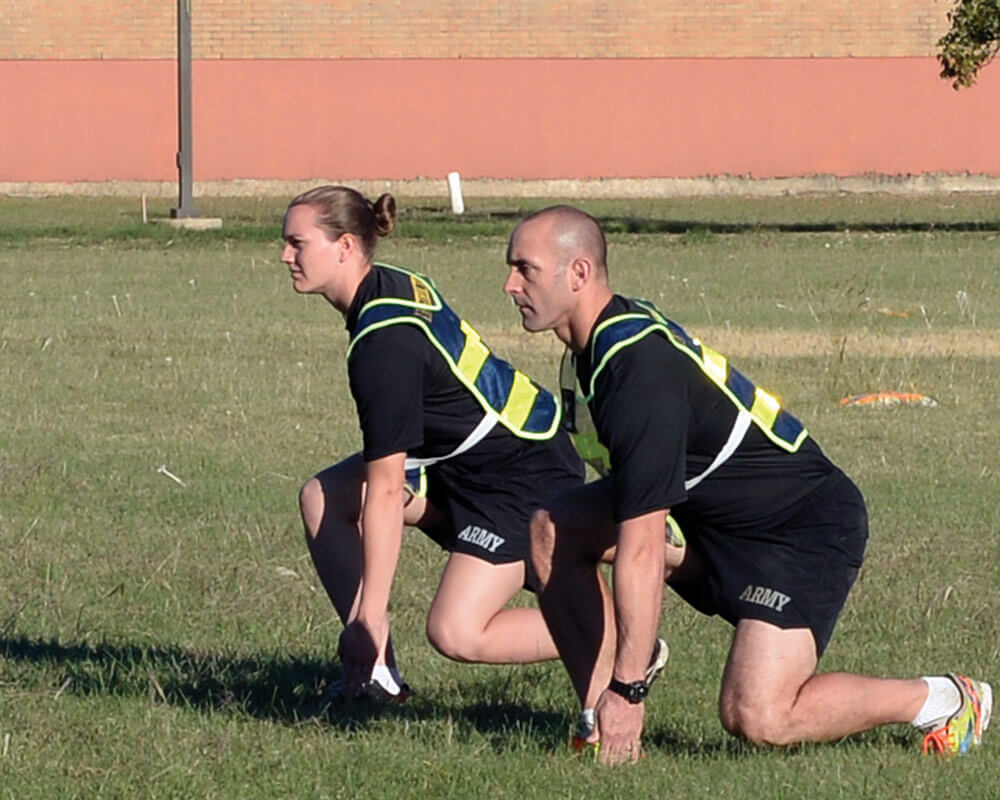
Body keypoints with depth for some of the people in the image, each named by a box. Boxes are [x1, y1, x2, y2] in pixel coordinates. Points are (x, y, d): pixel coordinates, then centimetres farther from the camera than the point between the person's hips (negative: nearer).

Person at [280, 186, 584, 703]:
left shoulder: (385, 342, -27)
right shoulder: (394, 287, 2)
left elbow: (384, 491, -26)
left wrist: (371, 613, -23)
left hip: (525, 475, -11)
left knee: (455, 633, -16)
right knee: (323, 497, 4)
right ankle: (375, 674, 5)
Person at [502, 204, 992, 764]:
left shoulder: (639, 371, -29)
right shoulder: (603, 341, 3)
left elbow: (642, 548, -31)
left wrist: (627, 688, -30)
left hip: (807, 528, -10)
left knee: (757, 716, -21)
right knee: (556, 529, -2)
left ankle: (943, 701, 1)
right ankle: (603, 725, 1)